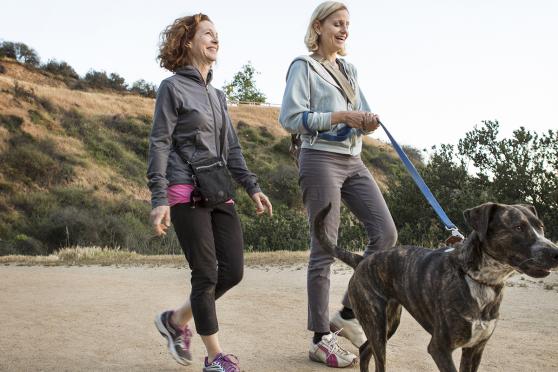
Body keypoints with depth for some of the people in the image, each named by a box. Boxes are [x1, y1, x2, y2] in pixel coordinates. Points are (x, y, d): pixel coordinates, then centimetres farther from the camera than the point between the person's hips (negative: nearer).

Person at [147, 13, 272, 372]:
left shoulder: (217, 95, 18)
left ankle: (176, 320, 23)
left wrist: (252, 187, 12)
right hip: (187, 194, -7)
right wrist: (159, 199, -15)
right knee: (206, 274, -4)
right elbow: (159, 145, -7)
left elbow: (232, 147, 21)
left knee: (233, 270, 3)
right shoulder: (173, 88, -2)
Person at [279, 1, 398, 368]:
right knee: (325, 249, -5)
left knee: (386, 233, -2)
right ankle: (321, 339, 5)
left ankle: (349, 313, 11)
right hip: (321, 160, -7)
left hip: (353, 162, 7)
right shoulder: (304, 66, -2)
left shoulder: (350, 70, 18)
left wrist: (368, 123, -6)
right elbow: (291, 118, -12)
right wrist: (339, 116, -17)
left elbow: (360, 121, 18)